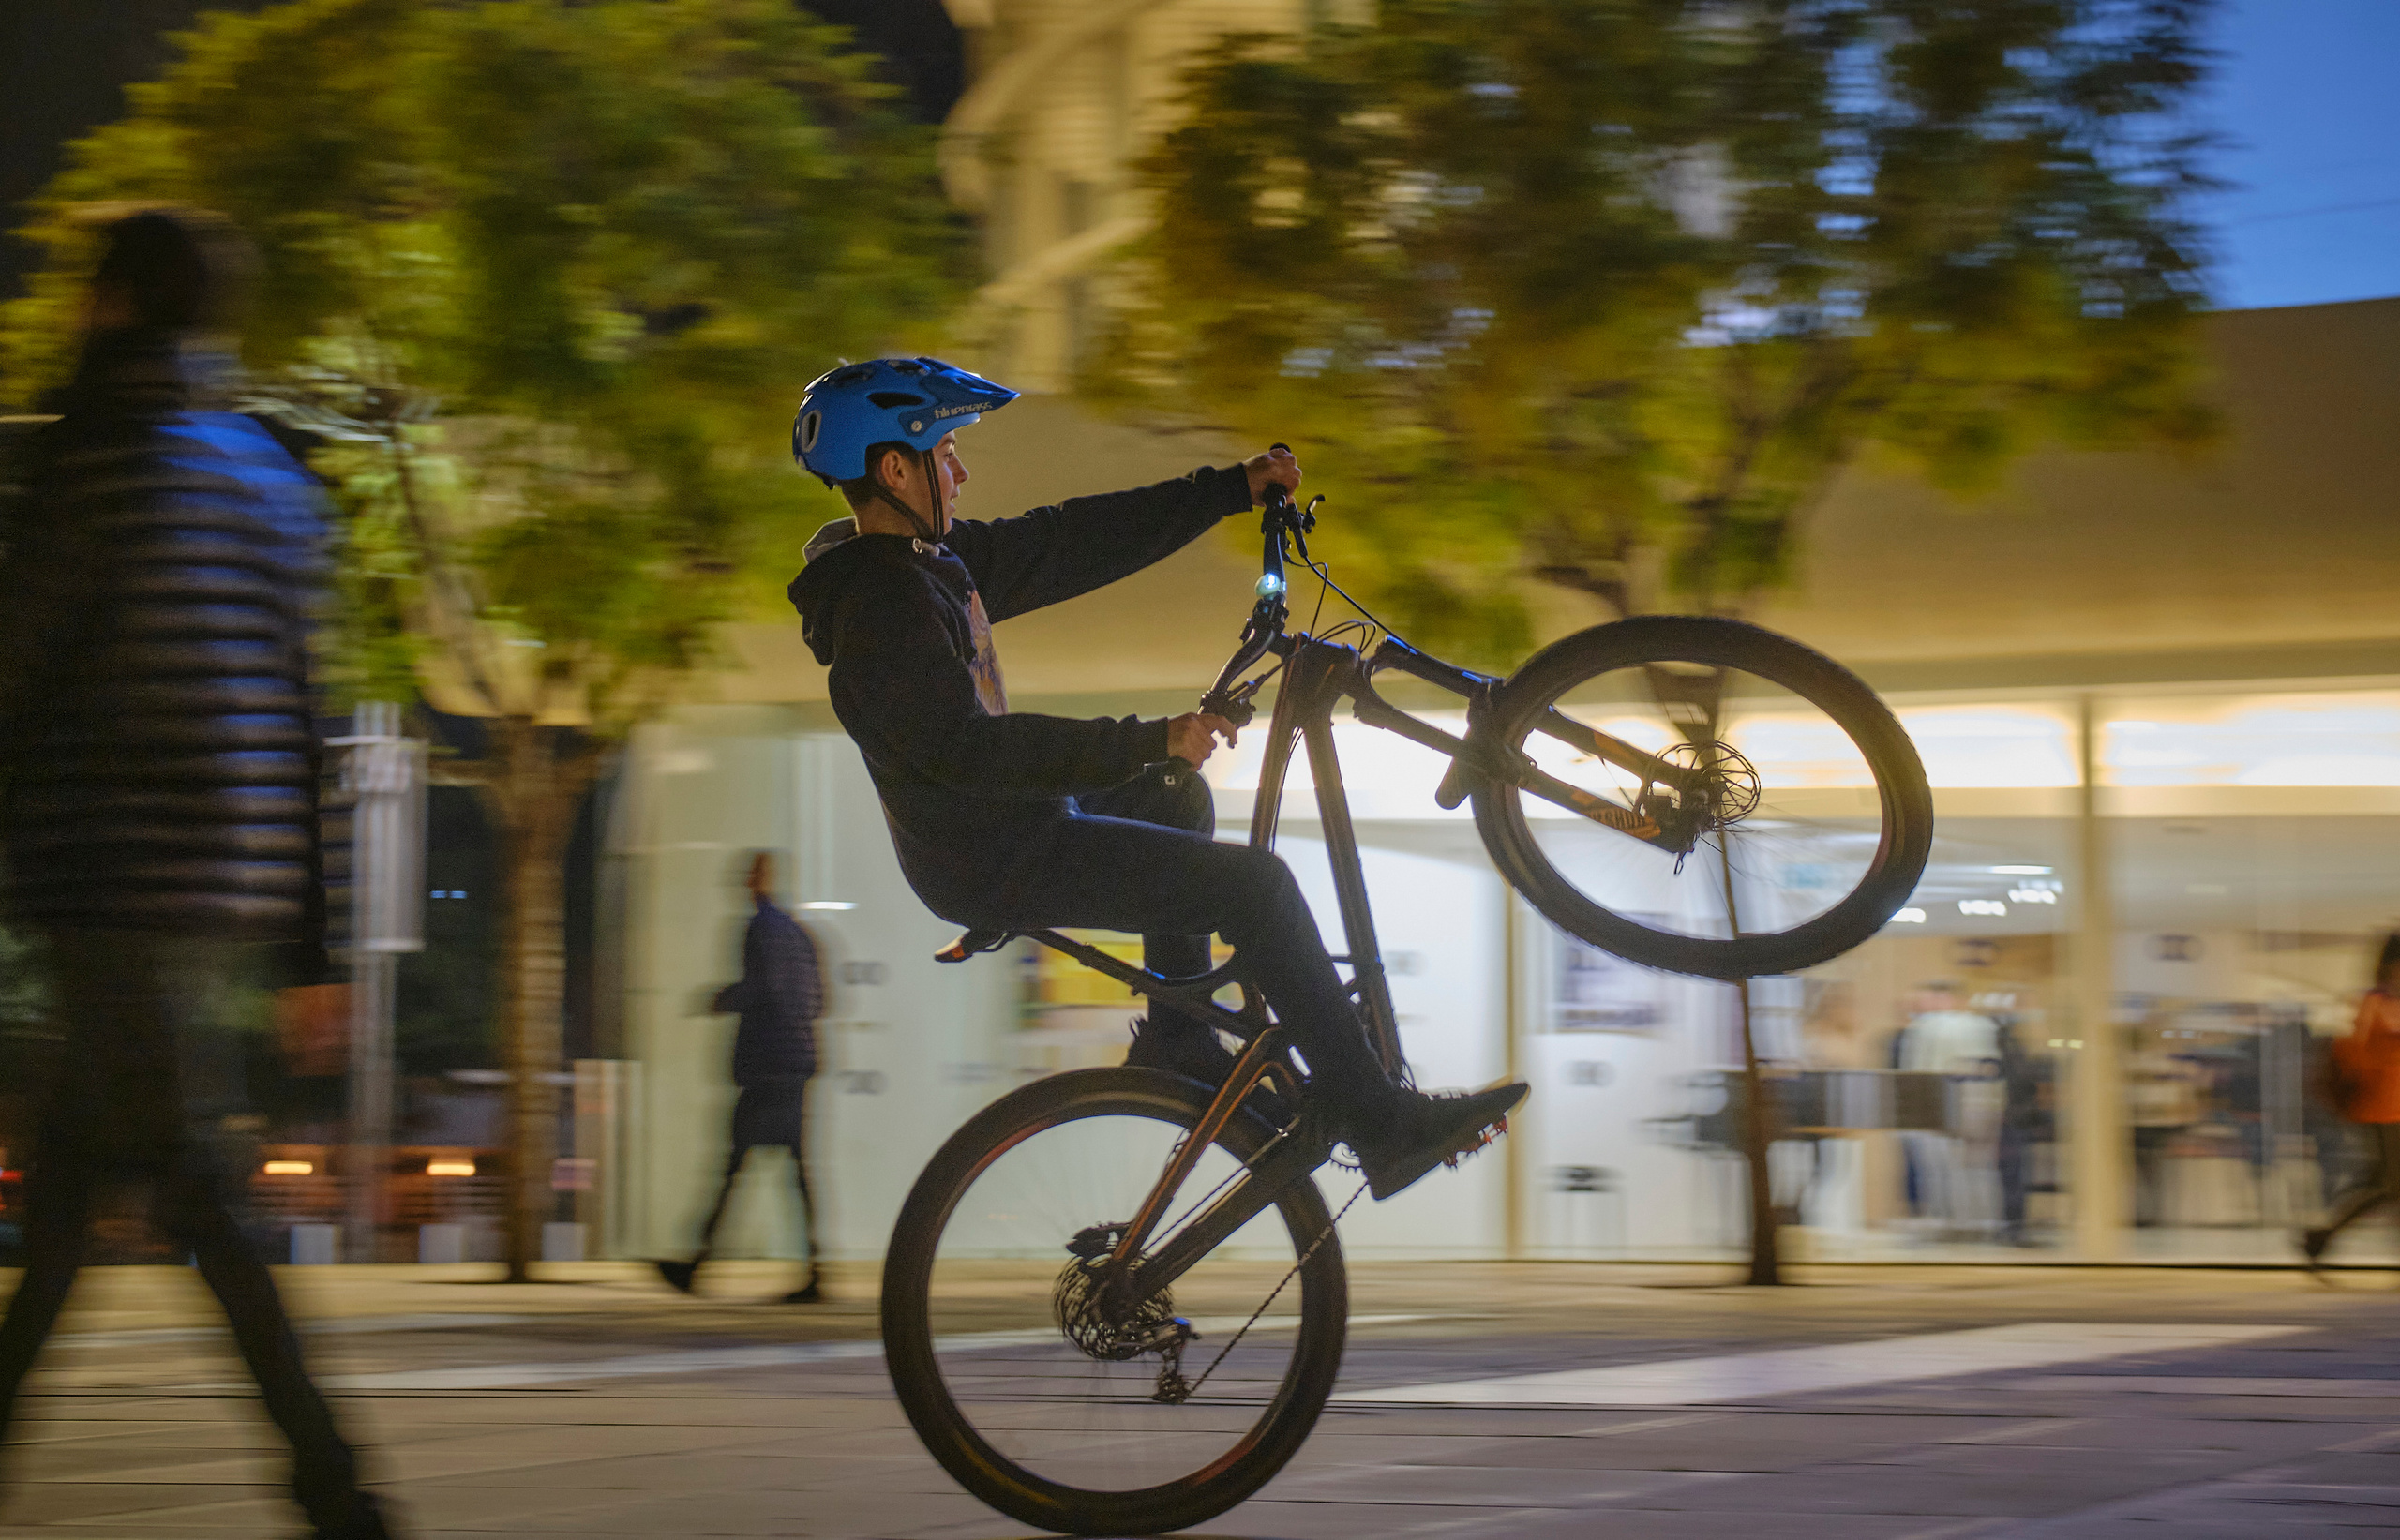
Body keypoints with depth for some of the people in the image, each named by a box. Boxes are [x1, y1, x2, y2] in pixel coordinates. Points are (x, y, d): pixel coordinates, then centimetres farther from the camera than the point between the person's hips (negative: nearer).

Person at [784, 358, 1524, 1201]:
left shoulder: (934, 556, 8)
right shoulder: (881, 602, -23)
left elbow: (1071, 542, 11)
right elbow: (969, 746, -31)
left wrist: (1231, 487, 11)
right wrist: (1148, 741, -33)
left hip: (997, 828, 11)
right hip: (992, 864, -11)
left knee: (1176, 798, 31)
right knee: (1256, 883, -13)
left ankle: (1178, 1045, 29)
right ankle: (1379, 1123, -9)